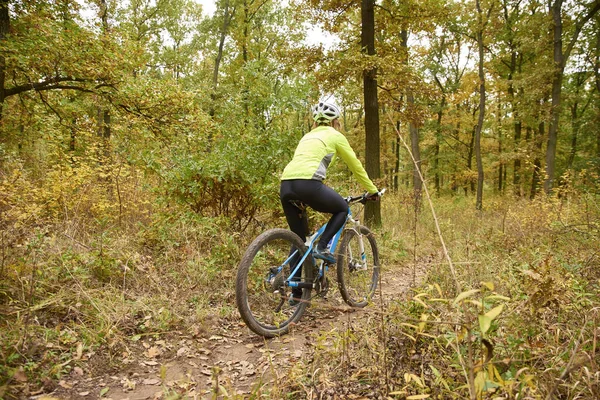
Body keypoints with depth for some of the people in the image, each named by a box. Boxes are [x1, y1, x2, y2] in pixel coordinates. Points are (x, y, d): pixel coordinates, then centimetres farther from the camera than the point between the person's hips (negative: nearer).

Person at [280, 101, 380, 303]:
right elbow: (356, 166, 20)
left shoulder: (308, 136, 33)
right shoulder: (335, 135, 15)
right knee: (342, 208, 22)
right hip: (307, 183, -6)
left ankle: (296, 292, 20)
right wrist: (372, 190, 32)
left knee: (299, 240, 18)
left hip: (286, 184, 7)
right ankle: (322, 247, 4)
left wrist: (318, 195, 50)